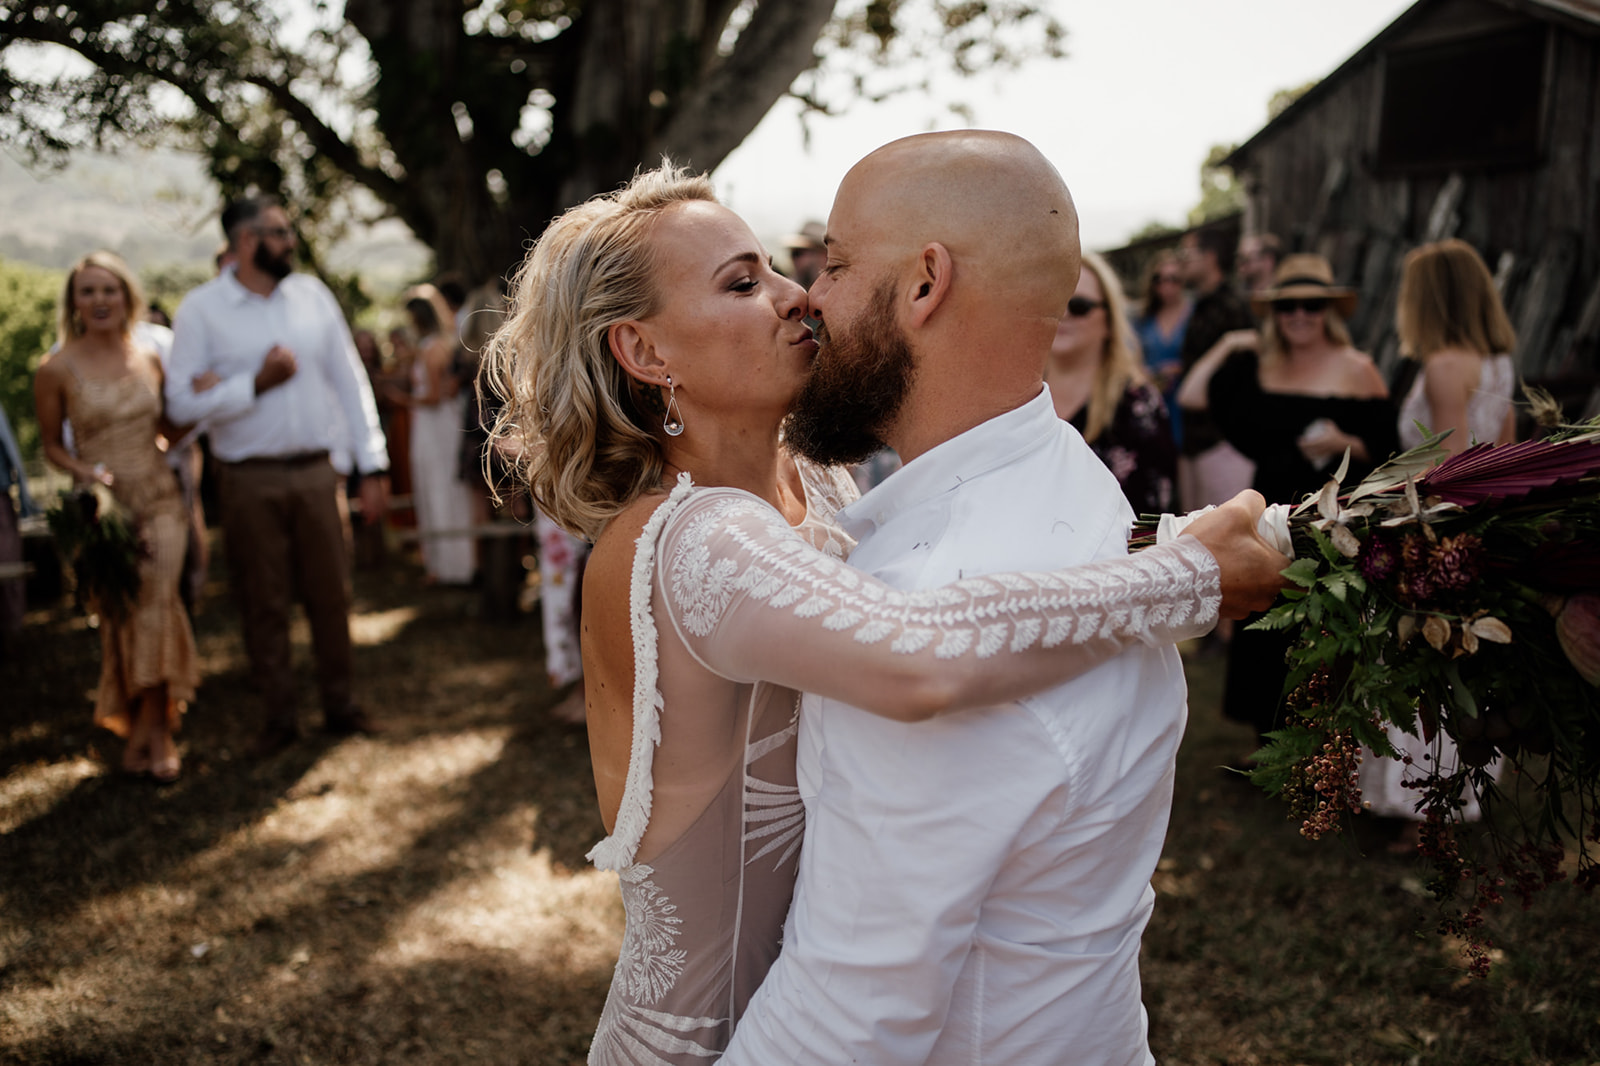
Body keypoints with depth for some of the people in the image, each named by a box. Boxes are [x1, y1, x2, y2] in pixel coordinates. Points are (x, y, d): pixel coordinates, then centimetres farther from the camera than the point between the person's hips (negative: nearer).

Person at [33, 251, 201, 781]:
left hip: (159, 500, 2)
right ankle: (154, 731, 19)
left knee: (155, 610, -6)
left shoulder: (149, 358, 3)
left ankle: (147, 730, 5)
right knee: (121, 617, 4)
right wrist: (84, 471, -13)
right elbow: (51, 444, 6)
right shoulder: (57, 369, -4)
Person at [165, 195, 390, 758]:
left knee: (331, 593, 7)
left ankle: (339, 703, 23)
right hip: (251, 481, -2)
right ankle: (278, 716, 20)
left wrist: (373, 466, 3)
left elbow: (350, 380, 7)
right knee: (264, 603, 6)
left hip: (316, 472, 2)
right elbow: (182, 401, -8)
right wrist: (256, 383, -15)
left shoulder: (312, 294, 6)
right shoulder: (202, 309, -3)